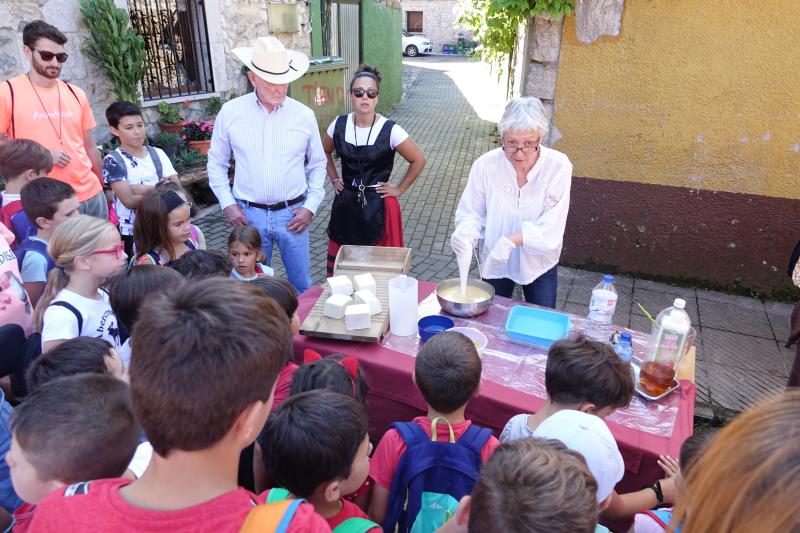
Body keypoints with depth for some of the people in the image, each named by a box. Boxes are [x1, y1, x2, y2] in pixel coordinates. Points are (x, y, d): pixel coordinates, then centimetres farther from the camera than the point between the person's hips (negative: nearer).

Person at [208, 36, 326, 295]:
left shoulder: (304, 115, -2)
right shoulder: (230, 112, -3)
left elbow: (317, 164, 8)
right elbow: (216, 163, 7)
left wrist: (311, 206, -1)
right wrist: (227, 204, -2)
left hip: (292, 214, 0)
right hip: (249, 215, 0)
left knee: (302, 285, 11)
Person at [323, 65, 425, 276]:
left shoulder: (390, 130, -11)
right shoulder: (339, 125, 0)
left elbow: (418, 160, -2)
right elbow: (325, 152, 20)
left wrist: (399, 189, -1)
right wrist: (334, 179, 13)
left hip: (379, 206, -3)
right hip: (346, 205, 3)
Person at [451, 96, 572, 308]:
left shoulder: (559, 167, -21)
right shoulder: (485, 165, -20)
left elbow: (550, 229, -22)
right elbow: (470, 214, -11)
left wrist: (511, 240, -35)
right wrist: (465, 232, -33)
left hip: (540, 262, 0)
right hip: (495, 262, 1)